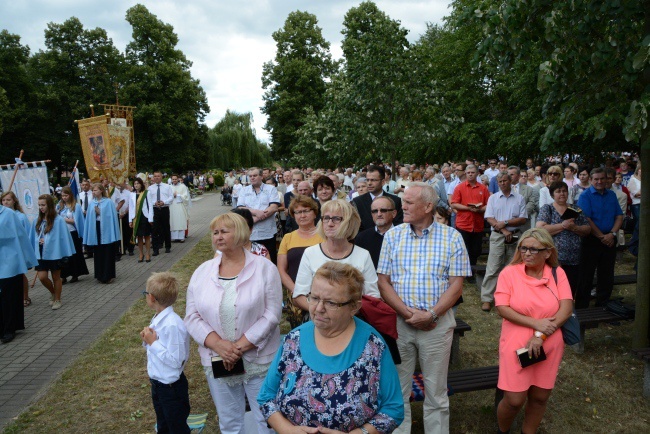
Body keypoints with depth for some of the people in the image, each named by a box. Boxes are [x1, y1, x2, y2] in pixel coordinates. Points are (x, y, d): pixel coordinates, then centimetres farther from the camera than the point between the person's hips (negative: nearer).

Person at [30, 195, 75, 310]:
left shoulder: (58, 220, -11)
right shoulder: (38, 221, 4)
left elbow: (63, 236, -10)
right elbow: (33, 237, 11)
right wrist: (39, 241, -3)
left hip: (54, 253, -4)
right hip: (41, 254, 4)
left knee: (56, 277, 8)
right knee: (42, 277, -1)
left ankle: (57, 299, 23)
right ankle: (53, 293, 27)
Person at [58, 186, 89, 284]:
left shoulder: (76, 206, -5)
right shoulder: (60, 206, 7)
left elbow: (76, 221, -8)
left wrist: (63, 219, -7)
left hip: (73, 234, -3)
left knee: (75, 254, 7)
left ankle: (75, 275, 18)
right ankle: (63, 276, 9)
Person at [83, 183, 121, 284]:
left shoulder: (108, 202, -5)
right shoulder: (92, 203, 7)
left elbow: (111, 216, -9)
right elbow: (89, 218, 9)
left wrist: (100, 212, -13)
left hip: (105, 230, -4)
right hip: (95, 230, 4)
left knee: (107, 253, 1)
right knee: (98, 253, 9)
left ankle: (108, 275, 9)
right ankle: (100, 275, 18)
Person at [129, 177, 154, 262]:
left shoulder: (147, 193, -3)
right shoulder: (132, 194, 5)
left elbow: (150, 206, -4)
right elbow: (131, 208, 7)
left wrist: (150, 219, -8)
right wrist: (130, 220, 3)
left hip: (145, 217, -2)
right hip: (136, 218, 2)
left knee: (147, 236, 4)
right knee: (139, 236, 7)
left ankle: (148, 254, 12)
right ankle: (141, 254, 16)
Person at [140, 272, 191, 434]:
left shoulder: (172, 325, -30)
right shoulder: (157, 319, -1)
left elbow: (175, 361, -29)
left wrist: (153, 342, -25)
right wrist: (148, 340, -7)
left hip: (171, 388, -9)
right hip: (157, 383, 9)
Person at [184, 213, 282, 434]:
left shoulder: (264, 268, -8)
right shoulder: (202, 271, 2)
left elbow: (271, 314, -12)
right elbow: (192, 316, -1)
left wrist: (240, 346, -18)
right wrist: (219, 345, -15)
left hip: (258, 361, -3)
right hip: (217, 362, 3)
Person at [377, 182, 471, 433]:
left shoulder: (452, 237, -2)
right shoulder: (392, 236, 2)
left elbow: (456, 284, -3)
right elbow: (383, 282, -1)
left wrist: (431, 315, -15)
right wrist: (409, 313, -12)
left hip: (438, 322, -1)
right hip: (398, 321, 1)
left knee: (436, 391, 11)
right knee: (398, 389, 12)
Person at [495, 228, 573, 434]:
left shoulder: (557, 273, 0)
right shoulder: (509, 272, -6)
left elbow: (567, 308, -7)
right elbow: (502, 308, -12)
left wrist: (541, 336, -17)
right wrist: (535, 323, -20)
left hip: (549, 347, 3)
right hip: (516, 346, -2)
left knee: (540, 397, 12)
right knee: (514, 400, -1)